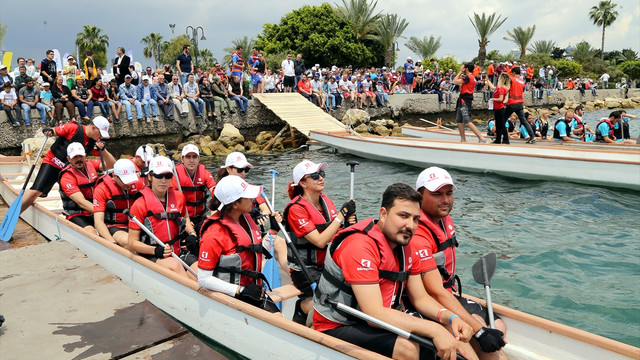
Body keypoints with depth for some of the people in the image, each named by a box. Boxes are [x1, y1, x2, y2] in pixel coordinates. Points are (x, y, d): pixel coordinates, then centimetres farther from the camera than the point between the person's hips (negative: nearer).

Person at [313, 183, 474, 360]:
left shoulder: (405, 247, 3)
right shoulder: (360, 246, -27)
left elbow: (420, 298, 6)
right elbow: (375, 314, -31)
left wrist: (451, 318, -14)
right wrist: (433, 329, -33)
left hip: (373, 323, 9)